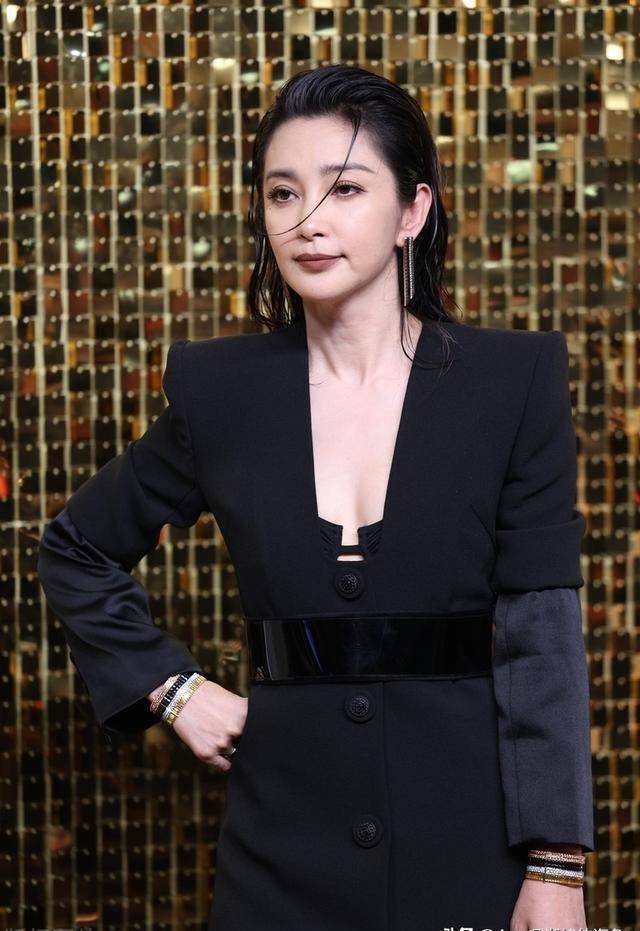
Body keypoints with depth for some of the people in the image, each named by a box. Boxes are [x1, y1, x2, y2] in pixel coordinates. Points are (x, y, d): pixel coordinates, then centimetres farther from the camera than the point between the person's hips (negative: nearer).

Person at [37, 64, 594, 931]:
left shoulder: (515, 378, -4)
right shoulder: (218, 390, 1)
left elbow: (543, 634, -6)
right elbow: (76, 551, 17)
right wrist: (169, 689, 6)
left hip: (473, 838, -1)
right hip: (286, 848, 2)